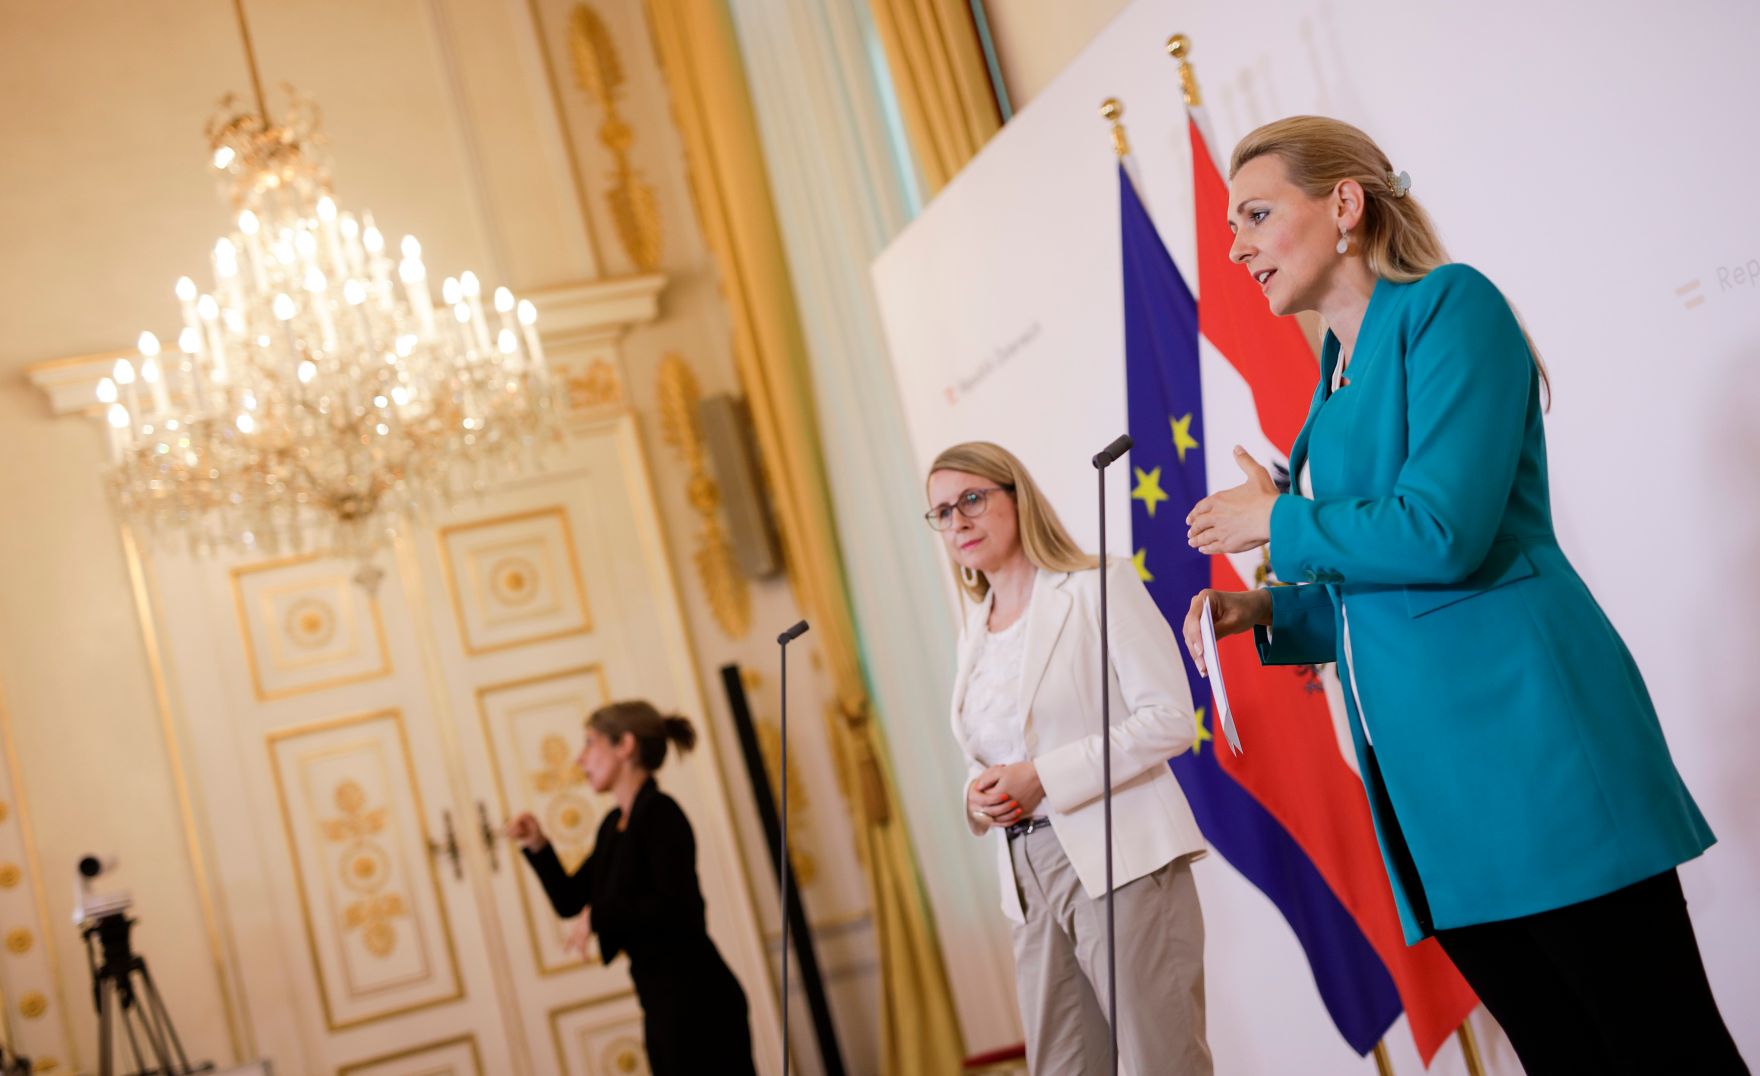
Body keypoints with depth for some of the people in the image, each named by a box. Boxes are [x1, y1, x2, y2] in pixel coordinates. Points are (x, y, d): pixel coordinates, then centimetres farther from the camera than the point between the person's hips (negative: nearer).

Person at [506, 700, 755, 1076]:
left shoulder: (660, 813, -12)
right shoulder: (614, 825, 14)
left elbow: (677, 907, -23)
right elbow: (569, 901, 19)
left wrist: (598, 916, -15)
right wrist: (537, 846, 6)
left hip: (696, 1001, -9)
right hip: (661, 1003, 9)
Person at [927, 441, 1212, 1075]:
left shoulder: (1100, 588, -3)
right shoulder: (974, 634, 16)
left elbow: (1171, 718, -11)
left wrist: (1043, 777, -15)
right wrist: (979, 793, -1)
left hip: (1120, 862, -6)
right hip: (1031, 882, 6)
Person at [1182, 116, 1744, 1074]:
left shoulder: (1448, 304, -5)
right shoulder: (1335, 382, 19)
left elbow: (1443, 532, -18)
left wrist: (1277, 521, -4)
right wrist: (1265, 613, 8)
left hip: (1529, 738, -8)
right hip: (1426, 778, 8)